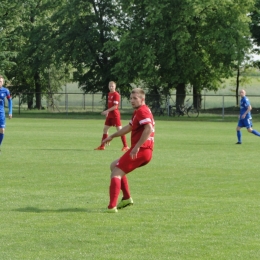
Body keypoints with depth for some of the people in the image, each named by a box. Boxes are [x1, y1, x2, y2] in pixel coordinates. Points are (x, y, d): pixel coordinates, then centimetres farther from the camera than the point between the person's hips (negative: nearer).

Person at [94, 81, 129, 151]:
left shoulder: (116, 95, -14)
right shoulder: (109, 94, 11)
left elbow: (115, 106, -20)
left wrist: (107, 111, -24)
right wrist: (107, 112, 17)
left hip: (115, 114, -9)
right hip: (110, 114, 9)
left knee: (119, 129, -9)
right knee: (105, 128, 11)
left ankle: (125, 146, -7)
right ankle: (102, 146, 20)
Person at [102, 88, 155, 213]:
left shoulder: (142, 111, -12)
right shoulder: (137, 112, 21)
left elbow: (149, 129, -28)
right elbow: (130, 127, 36)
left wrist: (137, 147, -30)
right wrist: (112, 136, 44)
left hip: (140, 151, -11)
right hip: (145, 151, 11)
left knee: (116, 173, -11)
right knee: (114, 166, 25)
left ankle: (112, 207, -19)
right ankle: (127, 198, 19)